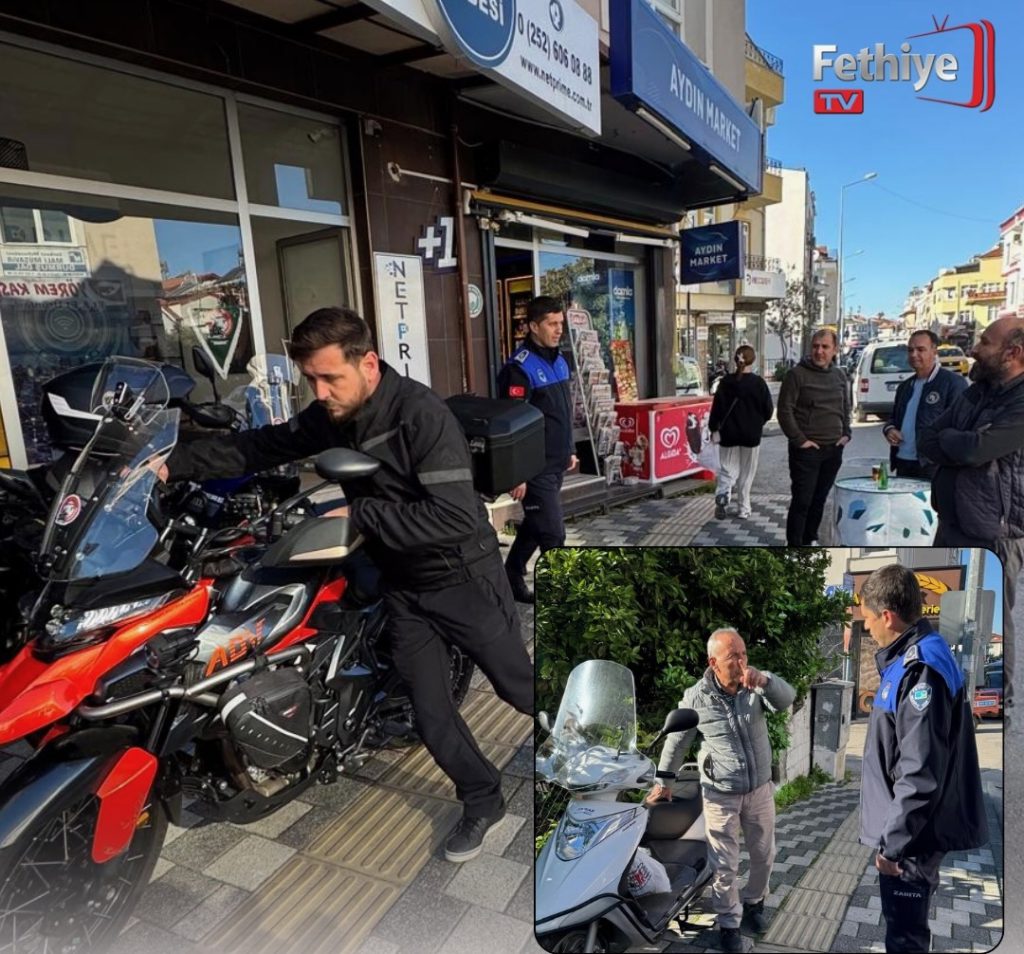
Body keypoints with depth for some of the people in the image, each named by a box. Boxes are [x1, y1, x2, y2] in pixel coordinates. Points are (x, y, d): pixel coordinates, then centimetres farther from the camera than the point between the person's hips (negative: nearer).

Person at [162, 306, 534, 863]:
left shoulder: (422, 413, -27)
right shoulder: (331, 416, -4)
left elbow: (456, 516, -33)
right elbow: (261, 447, 5)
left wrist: (357, 514, -29)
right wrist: (174, 465, -4)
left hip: (461, 577, -6)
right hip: (402, 586, 6)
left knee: (518, 686, 12)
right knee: (429, 713, 11)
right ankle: (482, 801, 34)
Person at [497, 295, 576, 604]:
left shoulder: (559, 361, 11)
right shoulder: (520, 369, -17)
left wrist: (570, 450, 21)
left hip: (556, 464, 9)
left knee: (534, 525, 18)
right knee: (553, 532, -3)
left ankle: (511, 580, 34)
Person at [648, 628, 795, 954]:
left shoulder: (756, 688, -11)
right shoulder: (696, 697, -16)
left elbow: (787, 699, -29)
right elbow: (677, 741, -4)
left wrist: (766, 680, -49)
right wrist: (663, 781, 2)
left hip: (760, 788, 3)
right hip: (720, 794, -3)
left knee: (764, 854, 20)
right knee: (725, 865, 5)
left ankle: (753, 903, 46)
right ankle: (729, 922, 28)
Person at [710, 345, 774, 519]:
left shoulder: (726, 382, -4)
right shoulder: (758, 382, -8)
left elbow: (717, 407, -3)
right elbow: (768, 409, -3)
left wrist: (713, 428, 9)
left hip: (728, 434, 1)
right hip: (751, 435, -1)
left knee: (728, 470, 9)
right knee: (746, 474, 11)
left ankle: (722, 494, -20)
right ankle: (743, 509, 16)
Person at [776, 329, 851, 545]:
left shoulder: (839, 376, 11)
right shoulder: (797, 374, -8)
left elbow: (846, 408, 22)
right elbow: (784, 411, -11)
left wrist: (846, 434, 9)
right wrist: (799, 440, -14)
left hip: (833, 449, 6)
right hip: (806, 450, -6)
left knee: (819, 499, 13)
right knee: (802, 501, -6)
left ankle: (810, 541, 25)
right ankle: (794, 546, 0)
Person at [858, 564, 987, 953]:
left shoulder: (920, 670, -26)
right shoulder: (910, 659, 6)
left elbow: (920, 773, -27)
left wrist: (893, 842, -20)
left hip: (911, 835, -9)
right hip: (906, 827, 9)